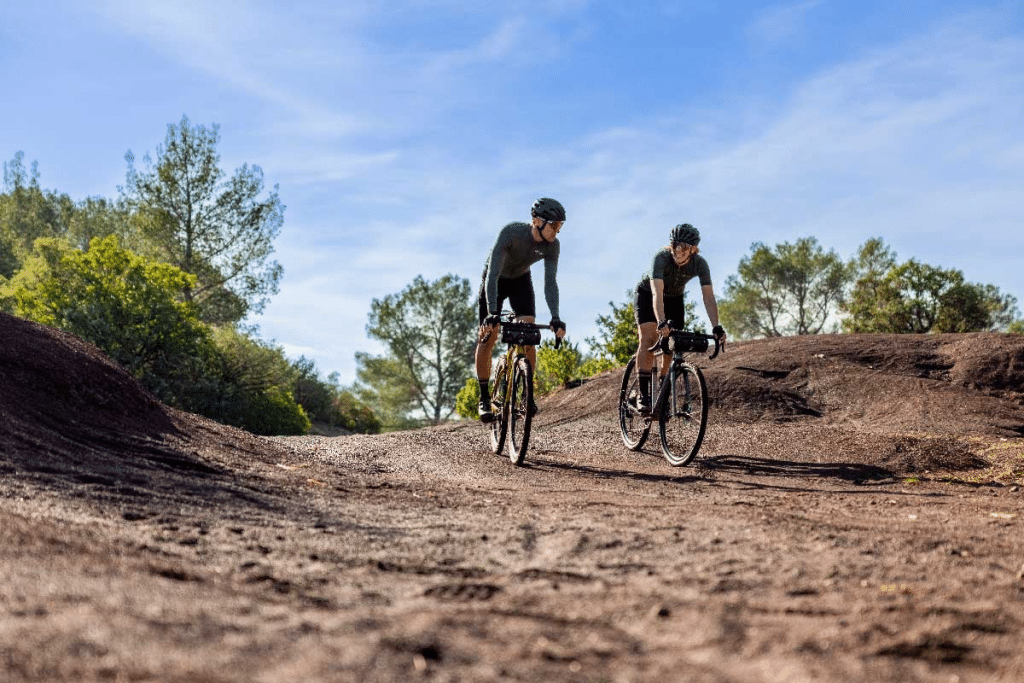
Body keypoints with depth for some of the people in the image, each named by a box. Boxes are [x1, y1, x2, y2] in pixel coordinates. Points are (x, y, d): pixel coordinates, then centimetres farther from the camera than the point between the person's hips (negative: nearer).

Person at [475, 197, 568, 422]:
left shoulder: (552, 245, -24)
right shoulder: (511, 232, -37)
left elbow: (550, 281, -24)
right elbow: (493, 274, -40)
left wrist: (555, 317, -36)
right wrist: (492, 313, -50)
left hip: (521, 280, 3)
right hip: (495, 279, -3)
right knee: (488, 335, -13)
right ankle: (484, 397, -4)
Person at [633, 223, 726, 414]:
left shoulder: (700, 264, -26)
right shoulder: (661, 258, -36)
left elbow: (709, 297, -29)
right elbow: (657, 294, -47)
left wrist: (716, 327, -42)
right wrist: (661, 322, -61)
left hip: (674, 298, 4)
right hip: (647, 295, -3)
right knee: (648, 339, -21)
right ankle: (643, 395, -24)